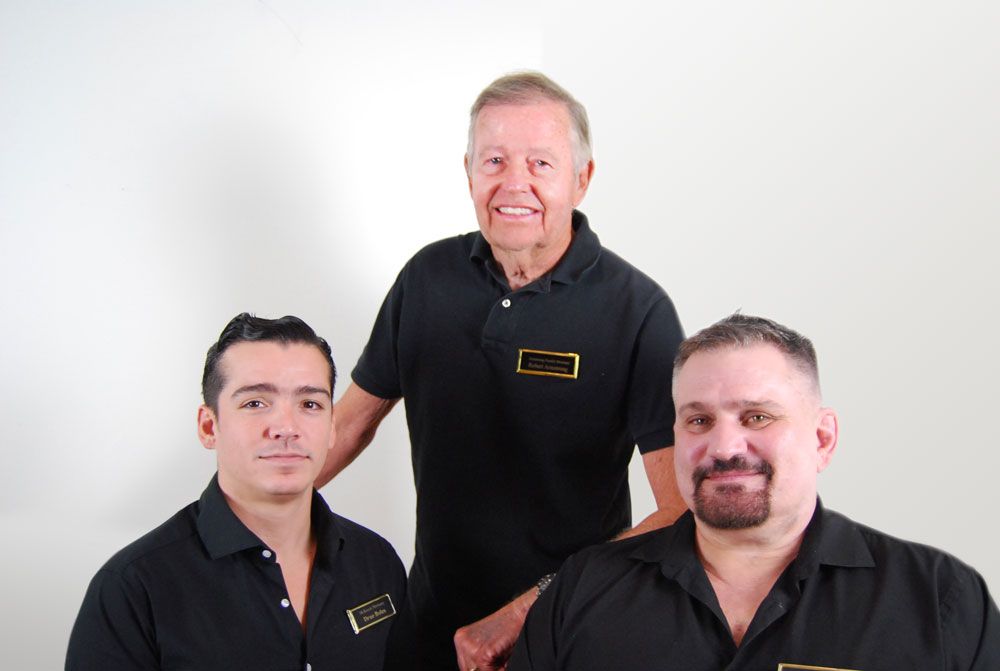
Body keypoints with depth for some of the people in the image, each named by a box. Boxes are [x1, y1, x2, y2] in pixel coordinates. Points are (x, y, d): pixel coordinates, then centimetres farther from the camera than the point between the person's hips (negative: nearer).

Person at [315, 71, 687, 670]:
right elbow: (354, 418, 8)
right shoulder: (429, 276, -3)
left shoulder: (638, 311, -17)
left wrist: (527, 613, -27)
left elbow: (684, 509, -22)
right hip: (434, 619, 4)